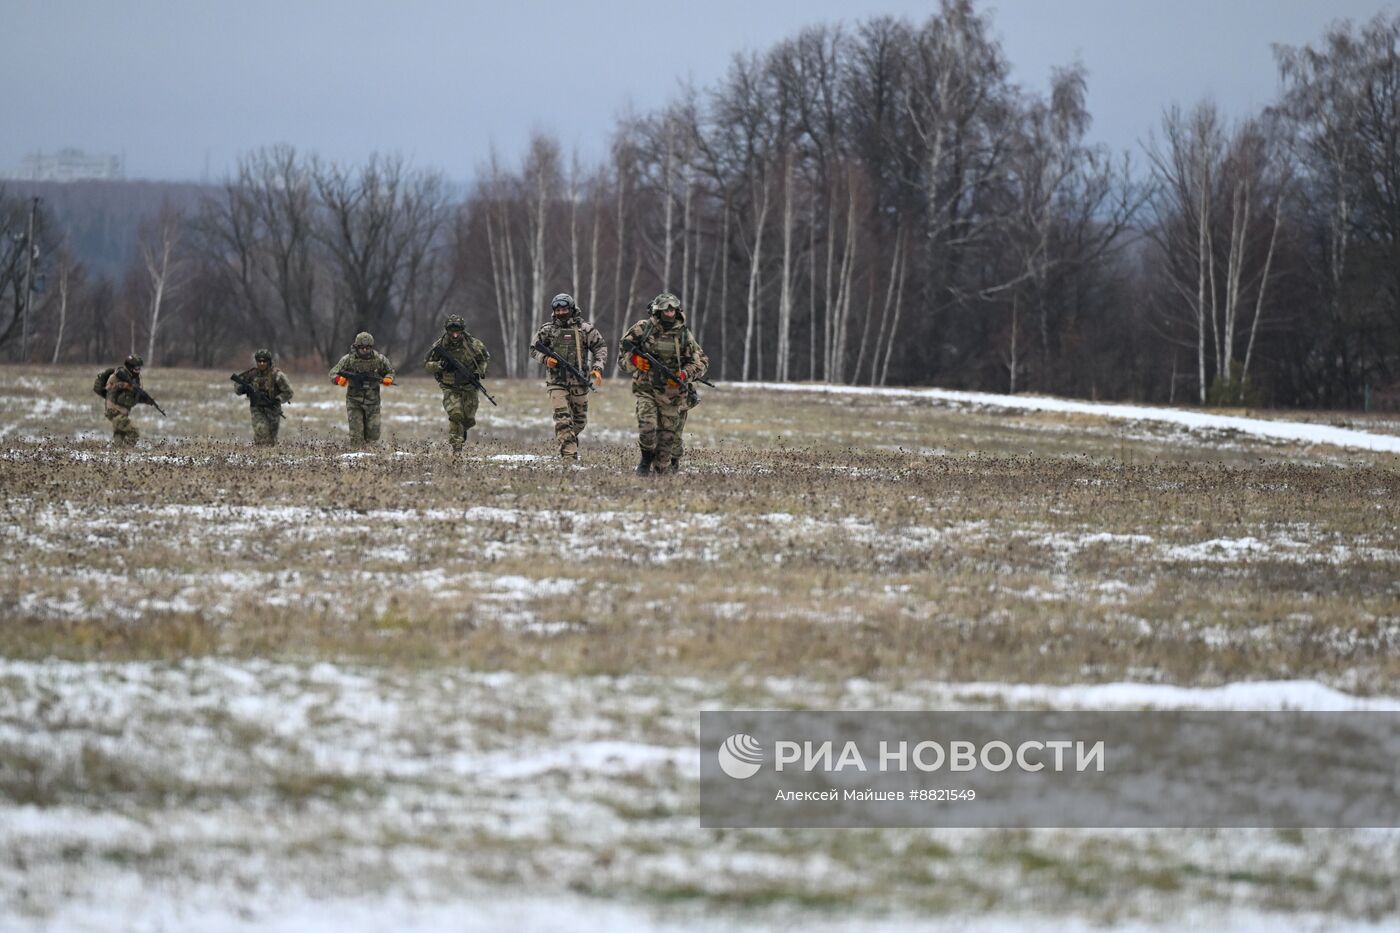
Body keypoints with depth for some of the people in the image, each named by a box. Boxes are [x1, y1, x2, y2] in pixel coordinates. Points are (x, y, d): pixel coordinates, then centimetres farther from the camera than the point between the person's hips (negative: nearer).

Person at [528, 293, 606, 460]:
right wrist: (545, 358, -10)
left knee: (580, 419, 13)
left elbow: (600, 347, 5)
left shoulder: (584, 329, 2)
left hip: (579, 381, 2)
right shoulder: (547, 330, 3)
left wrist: (597, 368, -9)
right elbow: (534, 349, 10)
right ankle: (570, 455, -15)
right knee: (562, 419, -12)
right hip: (556, 382, -2)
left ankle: (568, 441, 39)